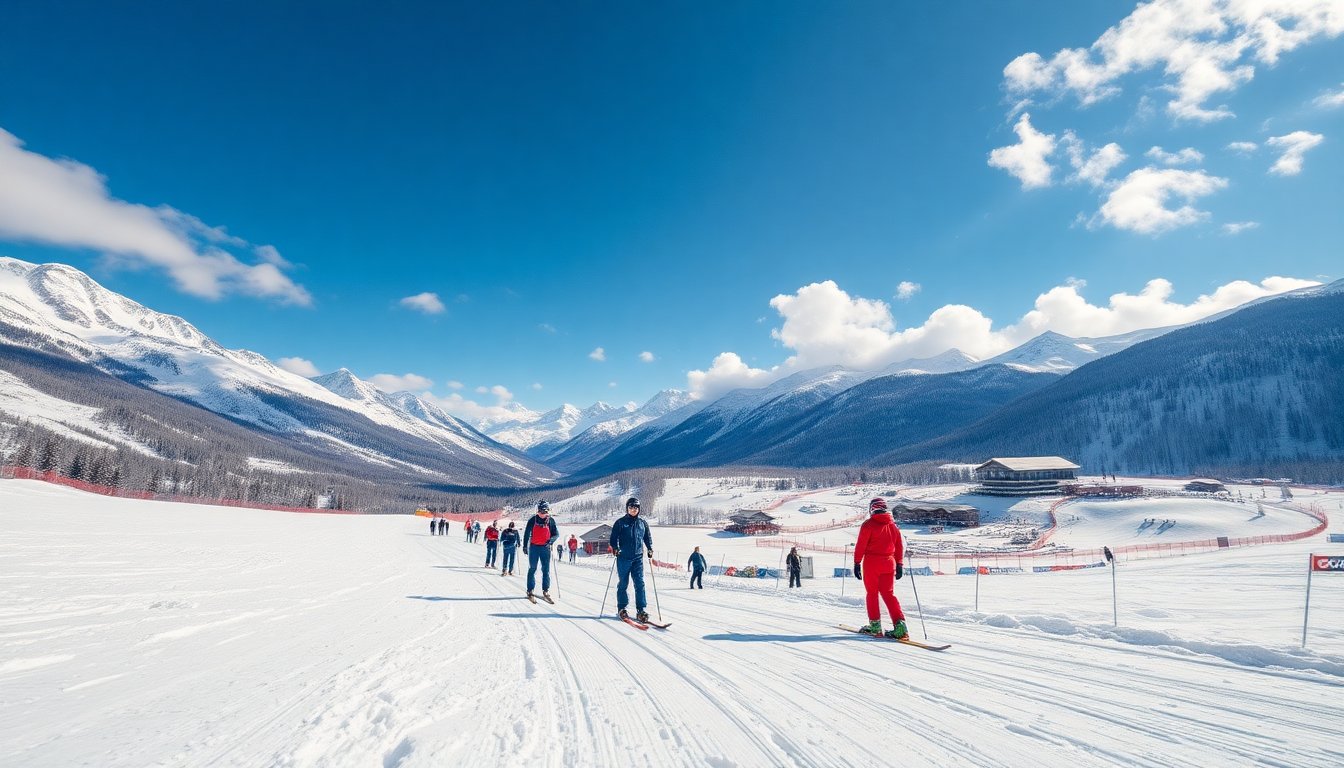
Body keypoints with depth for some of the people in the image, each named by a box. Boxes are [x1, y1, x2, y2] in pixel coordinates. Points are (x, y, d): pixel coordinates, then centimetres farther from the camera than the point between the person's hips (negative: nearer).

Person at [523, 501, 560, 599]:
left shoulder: (551, 520, -1)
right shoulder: (533, 520, -2)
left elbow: (556, 534, 4)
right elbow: (526, 533, 5)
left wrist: (551, 540, -15)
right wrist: (525, 546, 2)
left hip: (545, 547, 1)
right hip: (534, 547, 0)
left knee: (546, 569, 1)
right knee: (532, 569, 4)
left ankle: (546, 590, 8)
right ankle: (530, 590, 9)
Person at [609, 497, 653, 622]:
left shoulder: (643, 524, 12)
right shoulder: (620, 523, 3)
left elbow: (648, 538, 20)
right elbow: (613, 538, 2)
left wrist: (650, 549, 5)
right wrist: (615, 548, -14)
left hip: (638, 558, 2)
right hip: (623, 558, -2)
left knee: (640, 583, -5)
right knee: (623, 584, 4)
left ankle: (641, 610, -4)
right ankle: (621, 609, 16)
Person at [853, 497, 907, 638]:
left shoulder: (868, 524, -7)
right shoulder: (893, 525, 9)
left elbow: (861, 545, -9)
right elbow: (900, 546, 11)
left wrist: (857, 563, -4)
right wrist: (899, 564, 18)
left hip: (871, 563, -4)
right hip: (889, 563, 4)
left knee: (872, 594, 8)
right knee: (889, 594, 9)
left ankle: (875, 625, 10)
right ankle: (900, 624, -4)